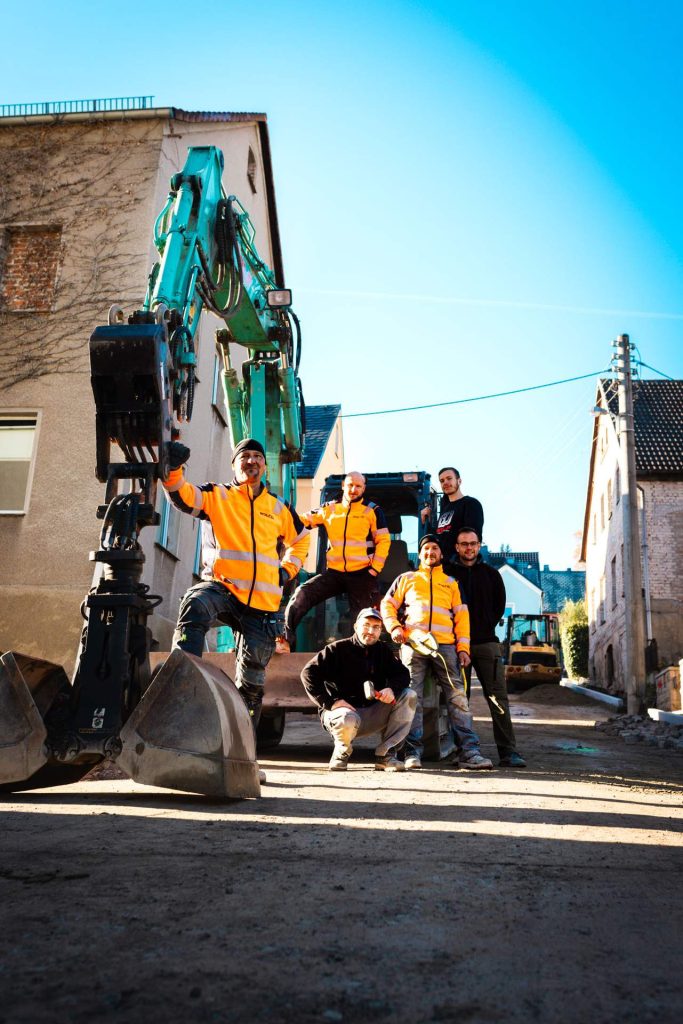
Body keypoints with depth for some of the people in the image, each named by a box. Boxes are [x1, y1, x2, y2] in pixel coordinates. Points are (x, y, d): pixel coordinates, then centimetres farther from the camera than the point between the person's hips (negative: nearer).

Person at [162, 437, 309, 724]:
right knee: (196, 604, -39)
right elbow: (183, 495, -12)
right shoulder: (218, 496, 6)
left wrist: (287, 570, 16)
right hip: (223, 589, -3)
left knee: (251, 678, 7)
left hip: (263, 603, 3)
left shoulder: (279, 508, 15)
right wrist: (173, 468, -32)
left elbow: (300, 538, 31)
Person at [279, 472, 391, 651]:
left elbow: (383, 541, 1)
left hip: (362, 574, -2)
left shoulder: (372, 510, 2)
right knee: (302, 594, -14)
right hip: (334, 572, 2)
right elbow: (303, 521, 10)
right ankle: (285, 639, -11)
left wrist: (375, 569, -7)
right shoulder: (329, 509, 10)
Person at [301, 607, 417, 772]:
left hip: (373, 713, 5)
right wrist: (331, 701, -22)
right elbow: (309, 673, -14)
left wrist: (392, 688, -18)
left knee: (408, 696, -11)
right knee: (348, 719, -41)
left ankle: (385, 755, -10)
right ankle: (341, 752, -2)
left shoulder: (383, 650, 8)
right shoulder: (339, 649, -8)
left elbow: (403, 674, 6)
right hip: (342, 709, -5)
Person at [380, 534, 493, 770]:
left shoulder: (451, 582, 23)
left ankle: (468, 752, -7)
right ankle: (413, 752, -4)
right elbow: (387, 605, 16)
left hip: (445, 645, 1)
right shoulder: (407, 579, 22)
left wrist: (463, 647, 4)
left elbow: (462, 616, 16)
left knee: (457, 696, -7)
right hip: (413, 644, -1)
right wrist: (394, 627, -3)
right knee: (412, 697, -6)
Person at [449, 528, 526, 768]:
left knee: (498, 697, -6)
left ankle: (508, 752, -6)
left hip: (487, 642, 1)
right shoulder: (449, 573, 8)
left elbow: (500, 605, 16)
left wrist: (487, 627, 7)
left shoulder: (491, 573, 13)